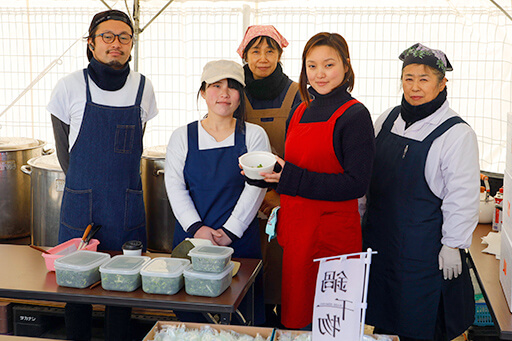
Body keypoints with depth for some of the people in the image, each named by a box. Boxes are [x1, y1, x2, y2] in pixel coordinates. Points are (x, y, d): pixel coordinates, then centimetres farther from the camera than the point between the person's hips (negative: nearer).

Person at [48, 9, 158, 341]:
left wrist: (116, 179, 11)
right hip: (80, 203, -1)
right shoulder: (71, 86, -4)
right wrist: (84, 183, 9)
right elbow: (64, 149, 5)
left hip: (128, 203, 2)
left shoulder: (143, 86, 3)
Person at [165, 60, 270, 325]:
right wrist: (196, 228, -15)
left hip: (240, 241, -1)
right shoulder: (182, 137, 7)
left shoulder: (254, 136, 3)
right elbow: (175, 187, -1)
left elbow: (255, 188, -6)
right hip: (189, 238, 1)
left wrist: (228, 232, -14)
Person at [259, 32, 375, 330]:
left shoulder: (355, 116, -10)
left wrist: (291, 178, -21)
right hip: (296, 227, 6)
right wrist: (265, 173, -3)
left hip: (333, 233, -6)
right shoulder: (300, 112, 11)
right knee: (297, 314, 16)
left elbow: (356, 184, -18)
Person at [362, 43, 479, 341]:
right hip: (380, 234, 6)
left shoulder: (457, 133, -12)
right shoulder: (387, 120, 5)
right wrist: (361, 219, 15)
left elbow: (463, 196, -12)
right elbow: (368, 175, 14)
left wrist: (453, 245, -12)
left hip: (425, 244, -5)